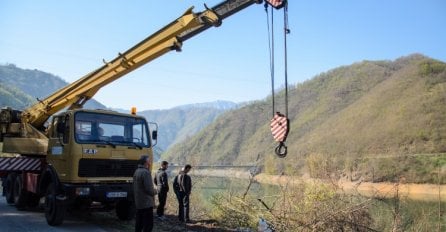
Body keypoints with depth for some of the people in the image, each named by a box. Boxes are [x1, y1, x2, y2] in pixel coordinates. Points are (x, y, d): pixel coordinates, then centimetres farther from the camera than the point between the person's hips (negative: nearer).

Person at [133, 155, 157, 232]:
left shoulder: (136, 171, 11)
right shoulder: (146, 172, -18)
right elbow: (149, 189, -22)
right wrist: (154, 192, -2)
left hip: (138, 203, 9)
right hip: (146, 203, -9)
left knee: (139, 224, 15)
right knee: (148, 225, -6)